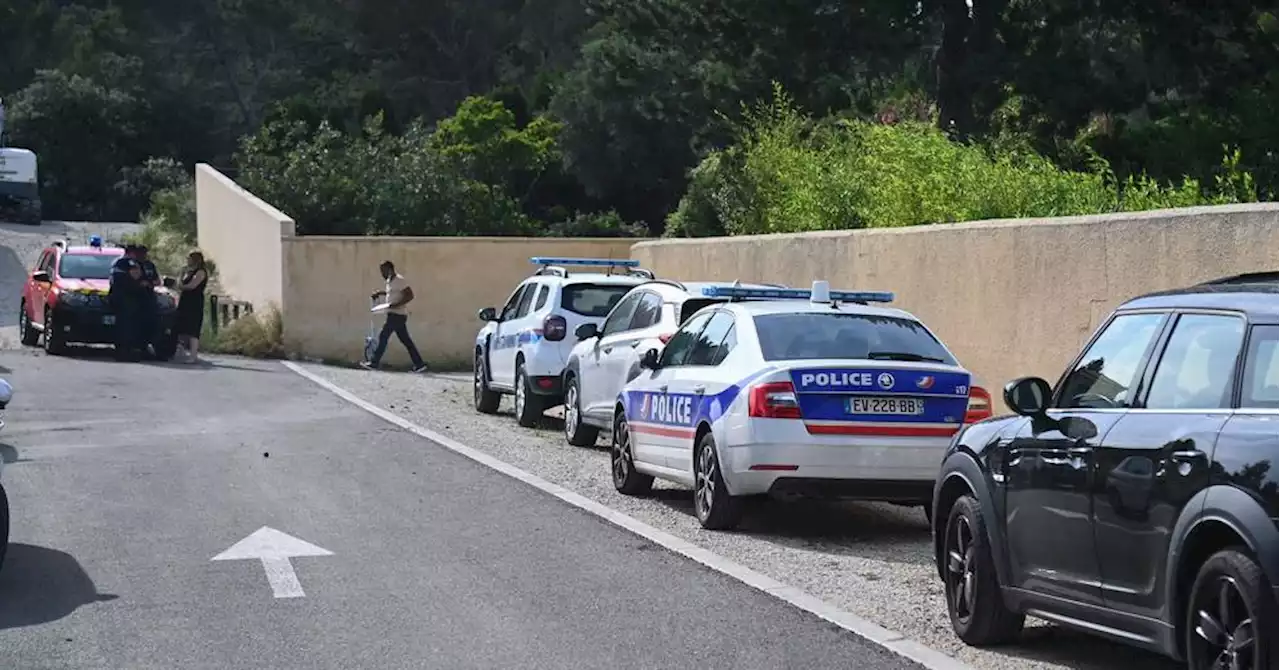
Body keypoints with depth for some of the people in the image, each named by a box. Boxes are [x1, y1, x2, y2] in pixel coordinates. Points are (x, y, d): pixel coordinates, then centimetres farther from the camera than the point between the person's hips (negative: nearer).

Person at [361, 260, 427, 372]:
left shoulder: (399, 280, -14)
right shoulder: (390, 281, 15)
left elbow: (410, 295, -21)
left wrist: (395, 305, -27)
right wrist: (379, 293, 19)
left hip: (397, 315, -10)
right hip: (395, 315, 10)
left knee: (383, 337, -6)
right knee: (406, 341, 8)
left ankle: (374, 363, -2)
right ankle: (419, 365, 7)